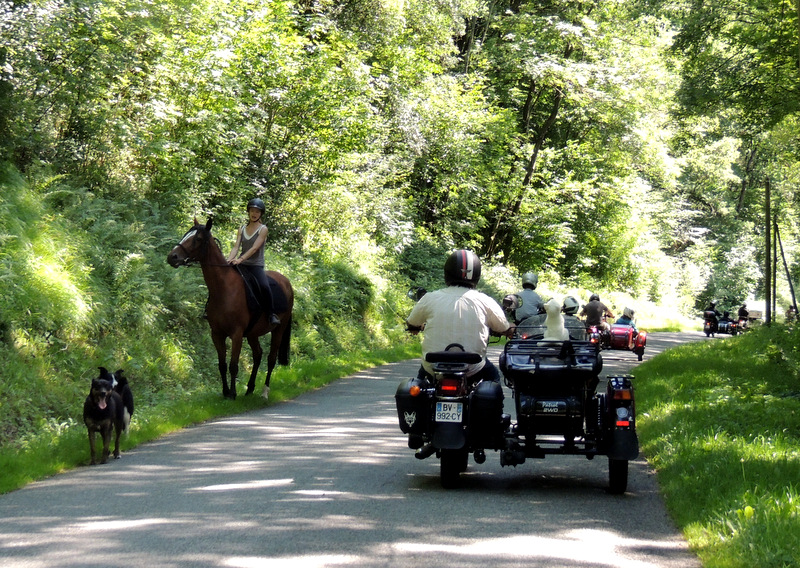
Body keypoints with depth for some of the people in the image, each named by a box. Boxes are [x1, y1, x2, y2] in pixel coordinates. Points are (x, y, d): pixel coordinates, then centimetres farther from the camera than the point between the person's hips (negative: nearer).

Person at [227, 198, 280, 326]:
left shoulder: (263, 229, -2)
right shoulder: (242, 229, 12)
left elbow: (254, 248, -14)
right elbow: (236, 247, 1)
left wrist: (240, 259, -26)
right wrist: (229, 260, -19)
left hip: (256, 265, -5)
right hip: (242, 265, 5)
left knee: (264, 286, -31)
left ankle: (270, 314, -14)